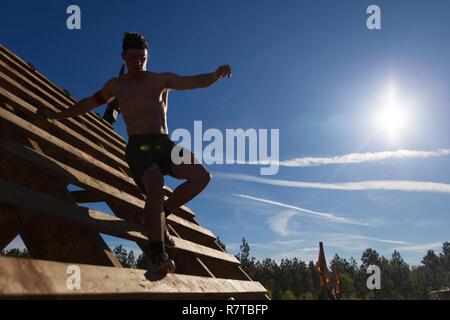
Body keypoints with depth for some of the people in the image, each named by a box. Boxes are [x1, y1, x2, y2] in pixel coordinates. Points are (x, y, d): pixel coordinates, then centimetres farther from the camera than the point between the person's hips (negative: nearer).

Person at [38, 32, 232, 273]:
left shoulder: (163, 79, 14)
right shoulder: (116, 85, 17)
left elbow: (197, 82, 2)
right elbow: (89, 103, 30)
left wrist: (216, 74, -20)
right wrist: (57, 116, 36)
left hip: (164, 144, 2)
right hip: (138, 146, -2)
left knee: (202, 176, -20)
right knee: (155, 185, -32)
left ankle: (158, 215, -1)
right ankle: (159, 255, -40)